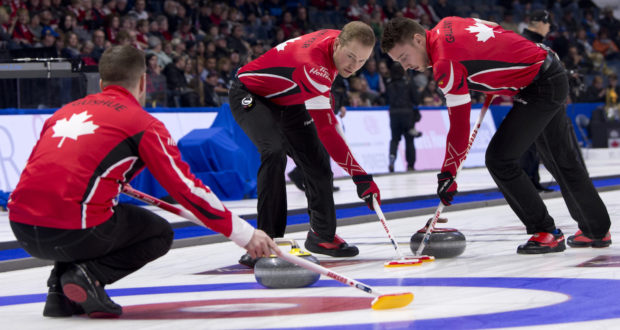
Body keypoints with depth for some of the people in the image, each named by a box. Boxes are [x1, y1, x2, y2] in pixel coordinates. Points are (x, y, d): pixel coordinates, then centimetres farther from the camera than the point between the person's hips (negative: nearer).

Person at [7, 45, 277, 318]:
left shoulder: (66, 110, 22)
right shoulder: (143, 123, 4)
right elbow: (186, 187, 2)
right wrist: (244, 234, 10)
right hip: (74, 232, -6)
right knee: (159, 234, 20)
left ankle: (60, 286, 14)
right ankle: (90, 275, -3)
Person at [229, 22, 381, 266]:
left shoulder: (338, 39, -13)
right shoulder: (313, 64, -40)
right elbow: (326, 131, -43)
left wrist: (329, 112, 21)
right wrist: (359, 175, -44)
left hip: (287, 102, 9)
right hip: (251, 95, -9)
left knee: (317, 161, 3)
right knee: (275, 151, -32)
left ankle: (322, 235, 21)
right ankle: (267, 238, -29)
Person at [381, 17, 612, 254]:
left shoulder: (446, 63, -24)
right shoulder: (445, 26, 3)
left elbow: (459, 125, -23)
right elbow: (496, 31, 18)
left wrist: (448, 174, -18)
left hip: (540, 88, -10)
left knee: (499, 159, -12)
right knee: (561, 157, 23)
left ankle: (545, 233, -4)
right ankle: (597, 231, 36)